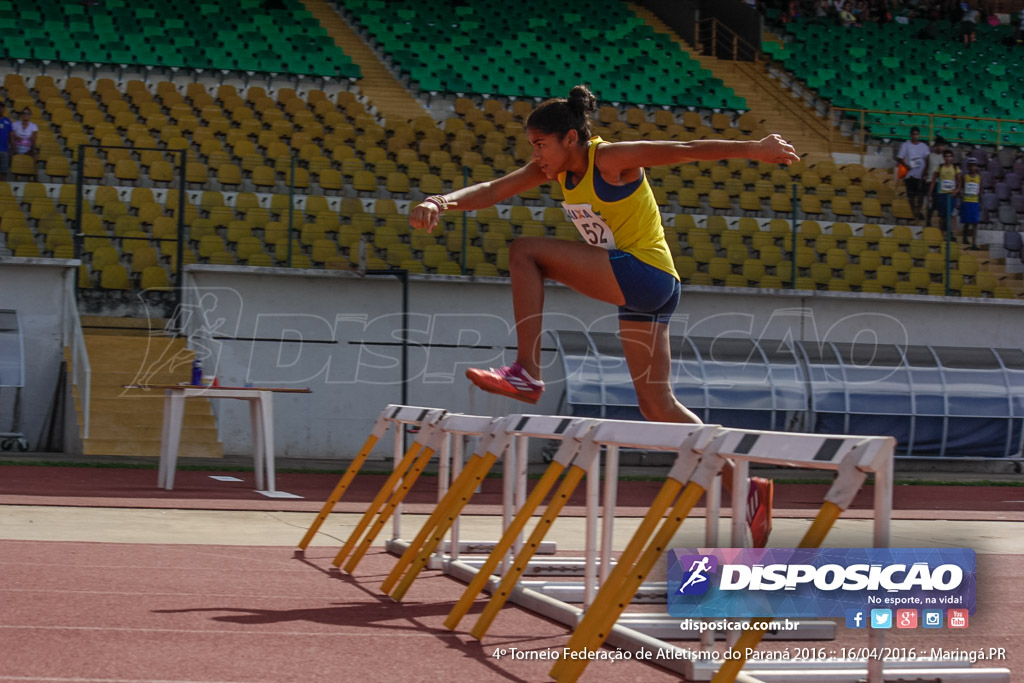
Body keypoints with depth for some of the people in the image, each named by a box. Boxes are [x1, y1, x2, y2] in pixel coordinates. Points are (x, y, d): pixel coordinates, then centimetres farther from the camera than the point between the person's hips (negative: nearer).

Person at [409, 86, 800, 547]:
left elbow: (686, 150, -15)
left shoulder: (610, 158, -11)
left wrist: (754, 148, -20)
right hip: (636, 294, 10)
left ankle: (526, 373, -17)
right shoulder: (556, 168, 11)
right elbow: (494, 190, 3)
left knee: (526, 253, -15)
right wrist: (441, 202, -15)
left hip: (644, 273, -10)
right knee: (657, 405, 7)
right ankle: (747, 489, 9)